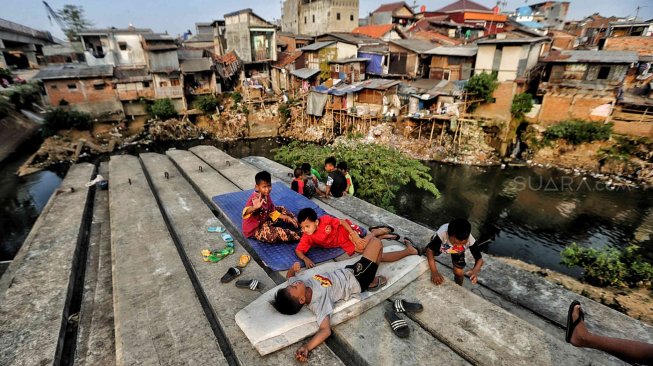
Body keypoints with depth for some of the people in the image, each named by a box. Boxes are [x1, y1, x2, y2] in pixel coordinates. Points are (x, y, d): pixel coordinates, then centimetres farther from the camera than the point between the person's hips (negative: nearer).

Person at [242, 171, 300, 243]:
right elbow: (245, 213, -49)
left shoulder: (267, 196, -4)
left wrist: (284, 216, -3)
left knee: (281, 209, 12)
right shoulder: (255, 199, -30)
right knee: (277, 233, -30)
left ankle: (296, 223, 6)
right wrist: (255, 207, -68)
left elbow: (272, 212, 8)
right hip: (254, 229, -9)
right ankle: (297, 235, -12)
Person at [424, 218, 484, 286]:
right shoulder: (442, 233, -46)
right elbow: (429, 250, -36)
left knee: (459, 272, -3)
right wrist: (434, 272, -46)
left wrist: (475, 271, -51)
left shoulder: (470, 240, -40)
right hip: (440, 244, 0)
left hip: (458, 251, 0)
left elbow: (479, 259, -29)